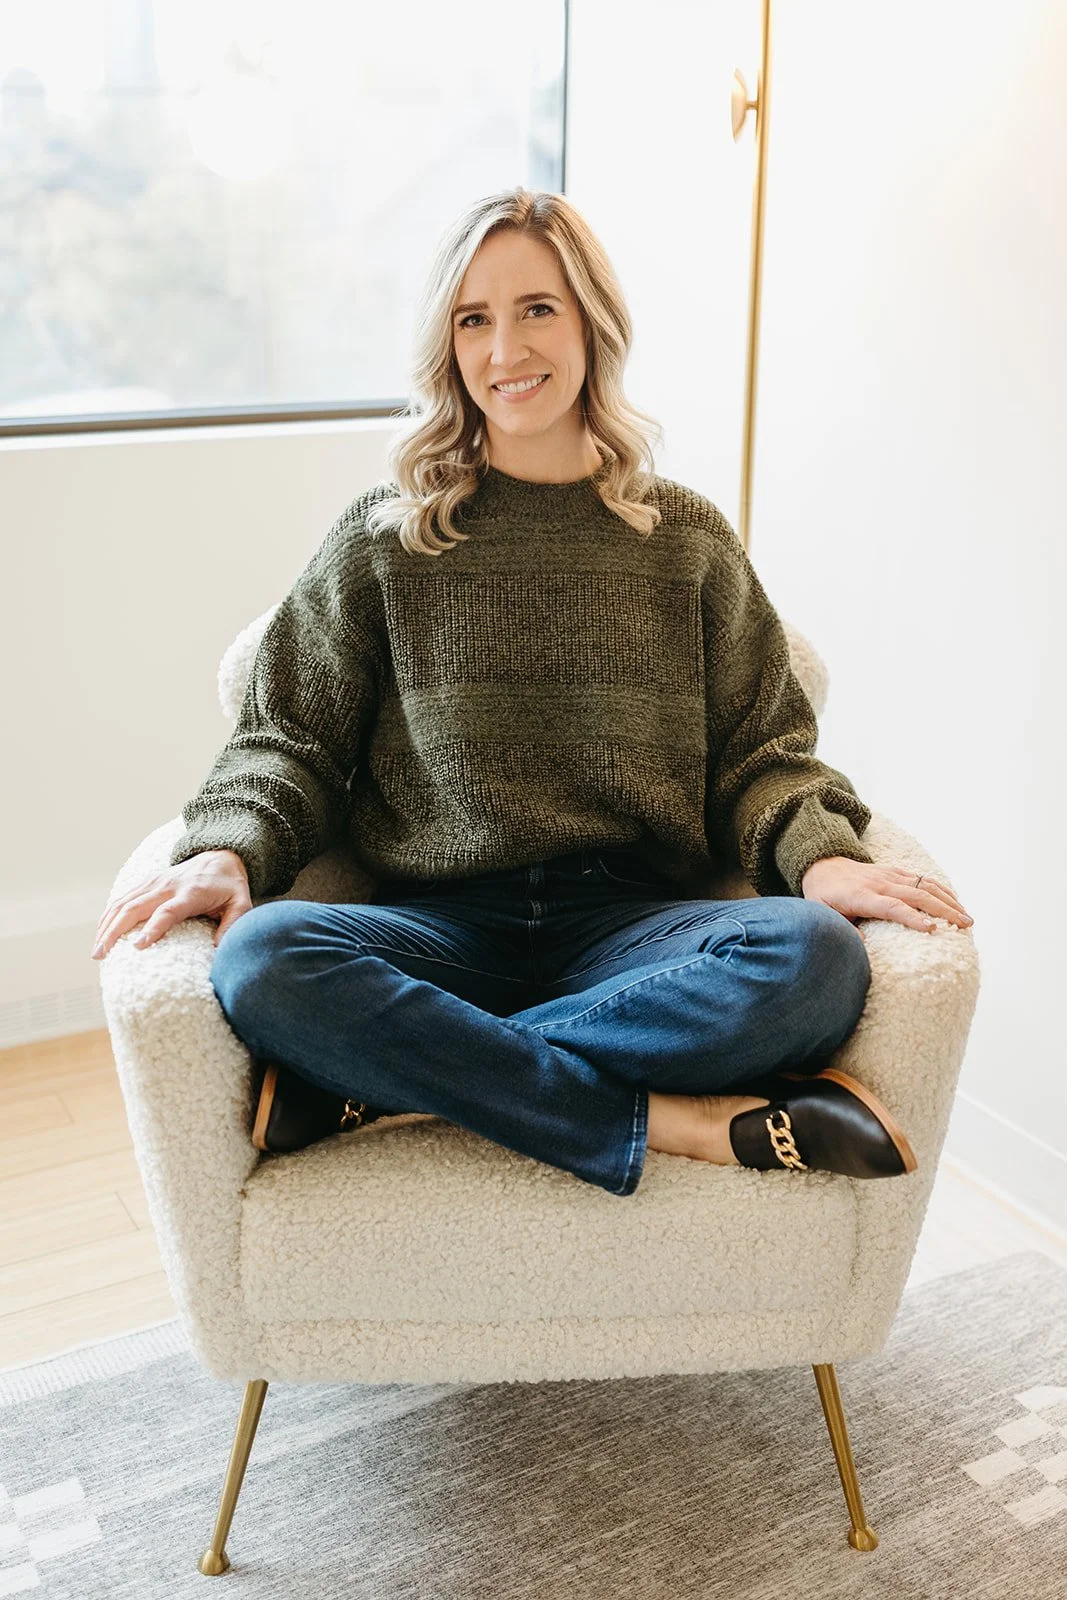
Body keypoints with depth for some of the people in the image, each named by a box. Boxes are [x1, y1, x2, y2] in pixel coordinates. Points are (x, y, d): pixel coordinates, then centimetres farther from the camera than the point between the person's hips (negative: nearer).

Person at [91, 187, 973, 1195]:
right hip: (439, 925, 0)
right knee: (260, 960, -32)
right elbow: (286, 739, 9)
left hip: (631, 921, 1)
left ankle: (391, 1084, -23)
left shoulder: (688, 540, 13)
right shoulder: (382, 538, 11)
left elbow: (760, 751, 12)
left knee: (814, 955, -31)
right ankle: (686, 1123, -27)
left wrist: (820, 853, -9)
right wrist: (227, 850, -12)